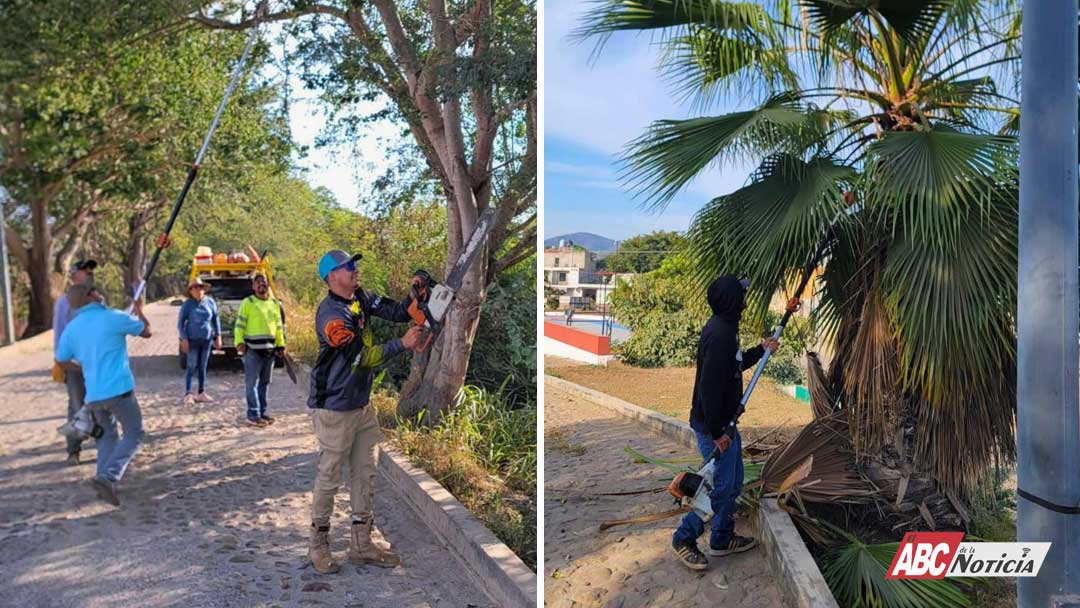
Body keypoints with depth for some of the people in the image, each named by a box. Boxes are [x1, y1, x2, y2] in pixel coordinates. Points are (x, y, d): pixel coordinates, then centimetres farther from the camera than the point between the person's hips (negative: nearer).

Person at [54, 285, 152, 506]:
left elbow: (61, 361, 17)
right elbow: (146, 331, 7)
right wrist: (139, 311, 25)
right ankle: (108, 477, -12)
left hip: (93, 394, 6)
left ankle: (105, 481, 11)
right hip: (119, 389, -5)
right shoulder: (114, 318, -7)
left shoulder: (72, 328, 7)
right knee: (133, 434, 4)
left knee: (106, 436, 20)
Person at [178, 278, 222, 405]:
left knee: (203, 367, 11)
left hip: (207, 339, 3)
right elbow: (181, 322, -3)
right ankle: (188, 394, -1)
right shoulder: (188, 304, -5)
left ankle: (202, 393, 18)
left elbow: (216, 319, 11)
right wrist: (184, 339, -11)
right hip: (192, 340, -3)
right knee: (192, 367, -5)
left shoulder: (210, 302, 3)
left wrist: (218, 336, 8)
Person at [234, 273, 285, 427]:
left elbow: (279, 326, 20)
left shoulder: (274, 304, 15)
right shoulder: (247, 303, -1)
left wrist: (281, 345, 16)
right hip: (252, 349, -6)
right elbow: (240, 324, -4)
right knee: (252, 383, -5)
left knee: (264, 383, 12)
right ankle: (253, 414, -2)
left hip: (269, 349, 6)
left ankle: (262, 411, 21)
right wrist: (239, 342, -16)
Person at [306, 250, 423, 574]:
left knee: (365, 474, 14)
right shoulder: (330, 314, -21)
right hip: (334, 410, -9)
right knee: (329, 477, 3)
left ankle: (362, 543, 24)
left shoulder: (361, 298, 5)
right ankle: (318, 544, 20)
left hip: (362, 406, 9)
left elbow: (396, 312, -2)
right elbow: (363, 357, -24)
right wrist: (402, 344, -26)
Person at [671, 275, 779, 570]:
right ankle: (684, 538, 11)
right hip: (713, 425, -10)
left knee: (734, 481, 18)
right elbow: (710, 385, -28)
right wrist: (716, 432, -24)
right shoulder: (719, 334, -24)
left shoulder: (726, 328, 9)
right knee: (721, 485, -3)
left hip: (725, 421, 10)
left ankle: (722, 539, 30)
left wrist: (761, 350, 23)